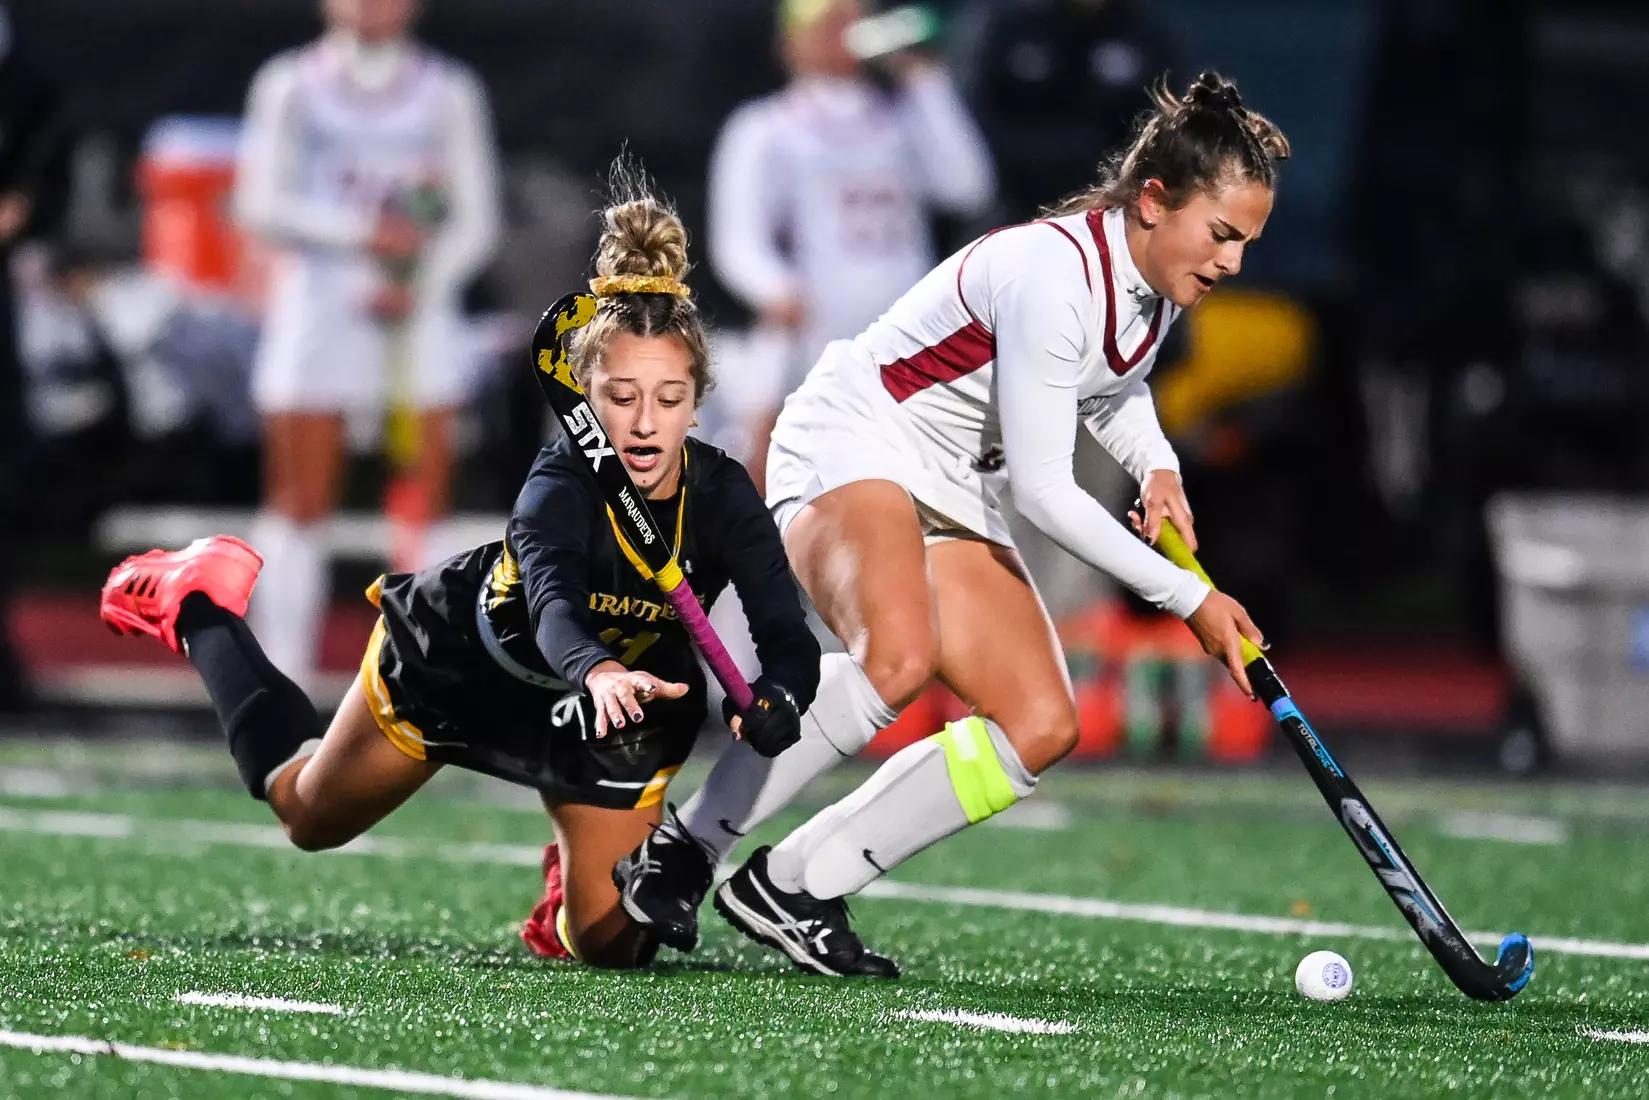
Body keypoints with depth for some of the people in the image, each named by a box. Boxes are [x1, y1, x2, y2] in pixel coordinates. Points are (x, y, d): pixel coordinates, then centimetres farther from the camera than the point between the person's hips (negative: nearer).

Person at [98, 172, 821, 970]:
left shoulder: (723, 497, -32)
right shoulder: (560, 484, -40)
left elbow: (789, 638, -40)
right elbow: (552, 600, -58)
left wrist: (776, 700, -63)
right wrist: (596, 671, -81)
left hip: (623, 694, 2)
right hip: (451, 656, -2)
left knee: (609, 944, -1)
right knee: (307, 813, 22)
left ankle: (576, 873, 36)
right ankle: (200, 606, 45)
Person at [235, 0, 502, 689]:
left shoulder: (448, 93, 9)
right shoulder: (291, 87, 6)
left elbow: (475, 220, 5)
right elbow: (262, 205, -3)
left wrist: (418, 287, -11)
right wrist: (363, 232, -14)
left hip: (418, 307, 1)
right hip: (317, 301, -1)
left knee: (428, 497, -4)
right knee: (301, 500, -2)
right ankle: (282, 678, 1)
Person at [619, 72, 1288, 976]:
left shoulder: (1157, 283, 2)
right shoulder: (1055, 271, -27)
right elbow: (1041, 489, -25)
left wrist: (1157, 467, 6)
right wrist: (1187, 599, -20)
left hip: (954, 497, 10)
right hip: (849, 449, -9)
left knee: (1040, 727, -7)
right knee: (898, 656, -38)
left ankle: (793, 882, -4)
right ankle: (685, 846, -24)